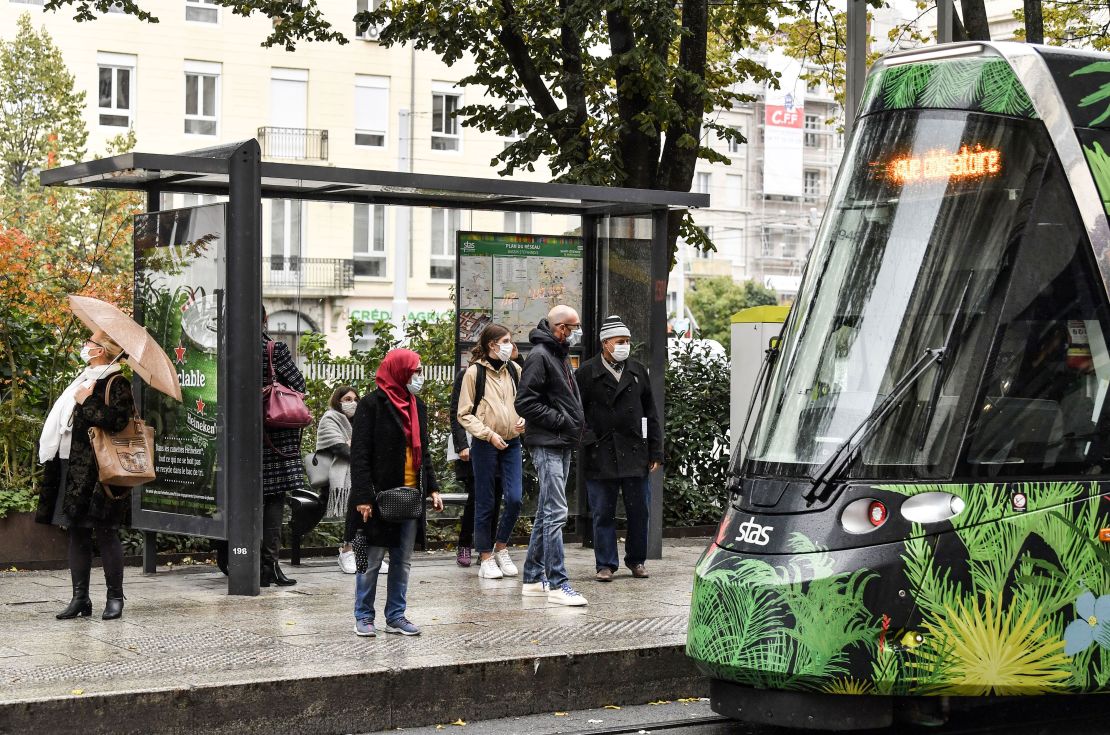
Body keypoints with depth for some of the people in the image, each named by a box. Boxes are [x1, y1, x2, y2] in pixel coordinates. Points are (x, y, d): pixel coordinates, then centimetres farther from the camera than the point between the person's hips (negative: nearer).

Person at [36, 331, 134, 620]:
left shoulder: (116, 384, -7)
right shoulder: (84, 380, 20)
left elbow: (117, 420, -23)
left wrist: (86, 403, -17)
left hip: (98, 474, -9)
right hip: (73, 470, 9)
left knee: (105, 532, -5)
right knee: (77, 533, 8)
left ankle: (115, 598, 2)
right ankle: (80, 598, 11)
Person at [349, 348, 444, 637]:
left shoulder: (417, 406, 13)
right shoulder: (371, 404, -9)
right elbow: (359, 454, -12)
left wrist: (432, 488, 13)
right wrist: (363, 496, -18)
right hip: (380, 496, -7)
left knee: (403, 560, 10)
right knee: (372, 560, 0)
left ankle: (396, 616, 18)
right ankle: (363, 616, 10)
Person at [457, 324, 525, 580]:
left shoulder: (514, 370, 7)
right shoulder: (474, 372, -6)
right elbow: (465, 414, -5)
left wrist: (523, 420, -1)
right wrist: (488, 434, -15)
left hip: (512, 443, 4)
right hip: (485, 444, -4)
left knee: (514, 499, -5)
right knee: (484, 503, 3)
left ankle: (501, 548, 16)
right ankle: (486, 558, 11)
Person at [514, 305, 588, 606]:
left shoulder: (561, 355, 19)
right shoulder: (539, 356, -12)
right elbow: (525, 403, -18)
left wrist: (574, 423, 12)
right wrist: (561, 420, -17)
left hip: (562, 445, 10)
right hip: (547, 445, -10)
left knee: (547, 513, 13)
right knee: (555, 513, -12)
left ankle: (533, 579, 20)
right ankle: (557, 584, -12)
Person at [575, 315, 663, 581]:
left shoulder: (638, 372, 12)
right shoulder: (587, 373, 1)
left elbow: (651, 415, 13)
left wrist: (655, 452, 9)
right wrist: (586, 442, -8)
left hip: (635, 453, 3)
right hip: (600, 456, -3)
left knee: (639, 511, 6)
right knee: (603, 514, 2)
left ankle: (636, 560, 19)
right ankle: (605, 564, 9)